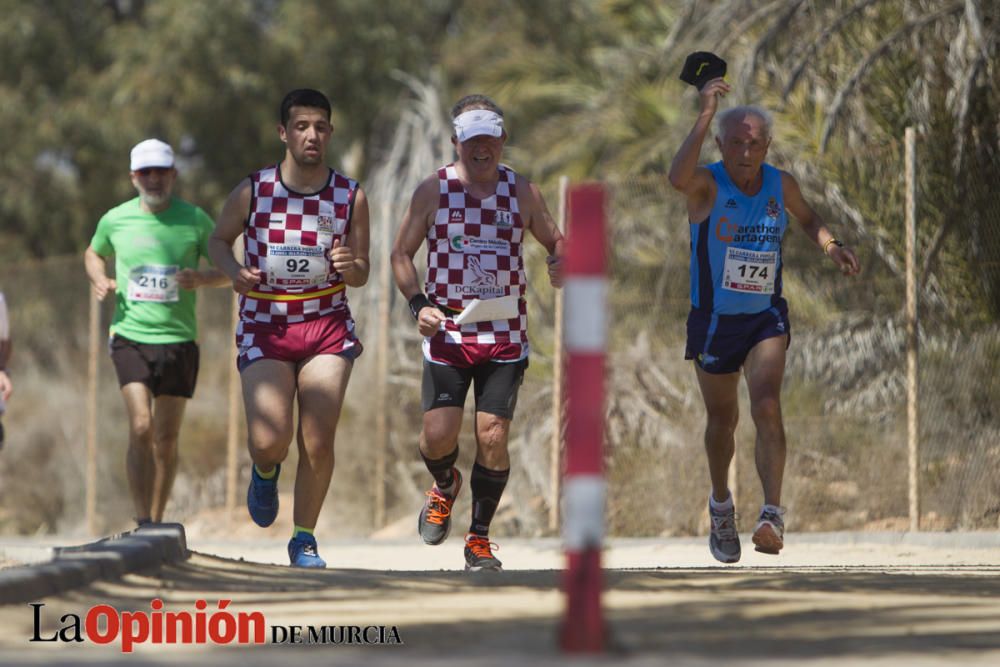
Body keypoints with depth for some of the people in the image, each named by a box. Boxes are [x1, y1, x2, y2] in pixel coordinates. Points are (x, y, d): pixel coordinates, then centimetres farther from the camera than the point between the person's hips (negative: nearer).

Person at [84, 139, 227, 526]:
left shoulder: (195, 220, 0)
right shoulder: (115, 220, 3)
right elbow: (94, 253, 24)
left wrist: (202, 279, -13)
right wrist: (100, 281, 3)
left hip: (179, 339, 1)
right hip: (130, 336, -1)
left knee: (166, 439, 6)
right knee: (141, 427, -16)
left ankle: (158, 522, 19)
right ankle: (142, 523, -15)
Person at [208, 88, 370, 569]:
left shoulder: (351, 197, -1)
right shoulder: (252, 191, -5)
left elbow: (361, 275, 7)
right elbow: (219, 240, 11)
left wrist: (350, 266, -17)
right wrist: (235, 272, -10)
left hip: (327, 324, 1)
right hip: (264, 326, -1)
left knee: (318, 442, -8)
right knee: (268, 441, -14)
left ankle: (304, 539, 12)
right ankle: (265, 473, 25)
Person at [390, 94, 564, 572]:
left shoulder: (521, 192, 4)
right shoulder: (434, 191, 0)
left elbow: (555, 240, 14)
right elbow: (402, 254, 6)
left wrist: (560, 262, -11)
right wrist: (418, 303, -10)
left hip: (505, 335, 1)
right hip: (447, 333, -1)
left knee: (493, 435, -7)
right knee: (438, 433, -9)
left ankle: (480, 538, 9)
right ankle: (445, 486, 29)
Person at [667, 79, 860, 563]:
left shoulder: (781, 185, -2)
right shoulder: (707, 184, -14)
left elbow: (808, 219, 21)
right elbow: (677, 177, -40)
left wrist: (831, 246, 1)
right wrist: (705, 116, -44)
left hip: (766, 318, 1)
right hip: (713, 319, -1)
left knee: (767, 408, -20)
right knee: (722, 420, 14)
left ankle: (772, 514, -26)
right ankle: (721, 506, 39)